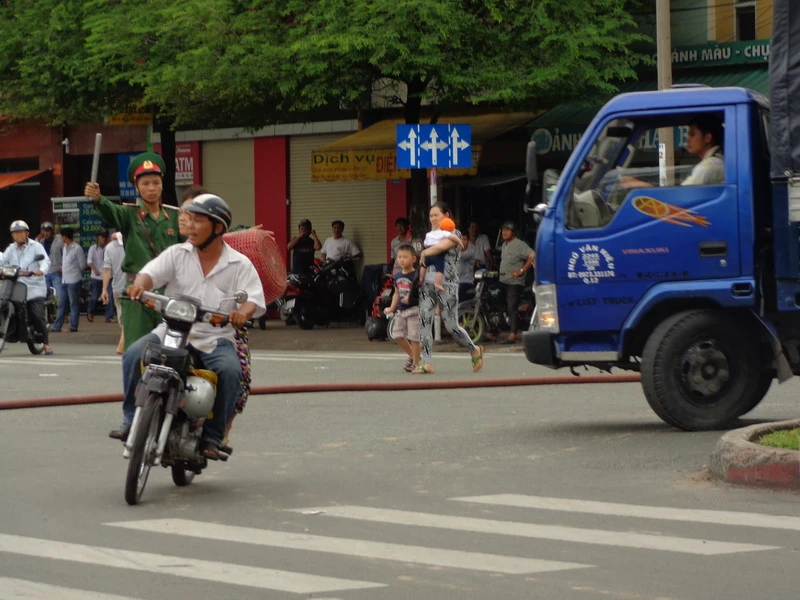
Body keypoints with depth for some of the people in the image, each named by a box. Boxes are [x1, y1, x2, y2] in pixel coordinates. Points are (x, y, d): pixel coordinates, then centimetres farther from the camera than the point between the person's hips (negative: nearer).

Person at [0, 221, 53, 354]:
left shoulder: (36, 246, 4)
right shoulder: (11, 249, 20)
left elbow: (45, 261, -10)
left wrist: (41, 270, -31)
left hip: (34, 287, -5)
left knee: (38, 315, -14)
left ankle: (46, 343, -9)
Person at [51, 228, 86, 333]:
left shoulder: (77, 248, -10)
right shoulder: (64, 248, 14)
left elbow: (82, 265, -6)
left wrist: (74, 272, 4)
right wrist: (62, 269, 7)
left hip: (73, 281, -8)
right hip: (64, 280, 8)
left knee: (74, 304, -1)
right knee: (61, 304, 9)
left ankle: (73, 326, 4)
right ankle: (56, 327, 13)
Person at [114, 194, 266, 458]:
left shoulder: (240, 265, 5)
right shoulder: (177, 254, 9)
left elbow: (254, 298, -5)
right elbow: (152, 271, -5)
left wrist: (242, 312, -29)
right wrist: (140, 285, -30)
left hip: (215, 339, -2)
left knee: (230, 371, -31)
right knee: (134, 355, -23)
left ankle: (212, 436, -17)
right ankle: (131, 419, -10)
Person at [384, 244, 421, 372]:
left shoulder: (416, 276, -13)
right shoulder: (398, 275, 9)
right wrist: (392, 308, 15)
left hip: (414, 309, -7)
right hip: (401, 310, 7)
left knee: (414, 336, -4)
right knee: (397, 335, 6)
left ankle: (415, 363, 7)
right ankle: (412, 356, 24)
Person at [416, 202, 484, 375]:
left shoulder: (454, 234, -1)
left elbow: (441, 246, -20)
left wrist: (424, 253, -5)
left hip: (447, 285, -6)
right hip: (427, 284, 6)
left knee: (451, 326, -5)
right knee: (424, 322, -8)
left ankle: (475, 350, 20)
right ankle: (426, 363, -9)